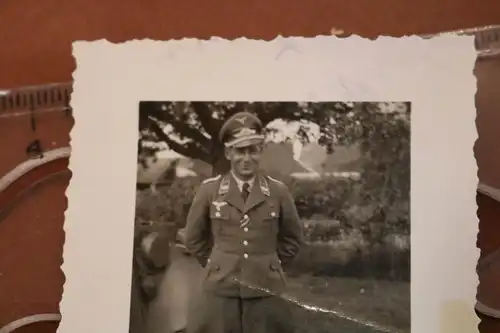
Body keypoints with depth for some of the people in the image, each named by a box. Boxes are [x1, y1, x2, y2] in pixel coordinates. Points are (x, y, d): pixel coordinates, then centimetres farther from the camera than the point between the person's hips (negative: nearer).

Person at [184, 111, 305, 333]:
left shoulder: (278, 191, 0)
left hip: (265, 292, 0)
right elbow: (194, 238, 11)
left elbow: (293, 238, 13)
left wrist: (270, 267, 9)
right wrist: (217, 265, 11)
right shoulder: (209, 190, -1)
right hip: (220, 290, 0)